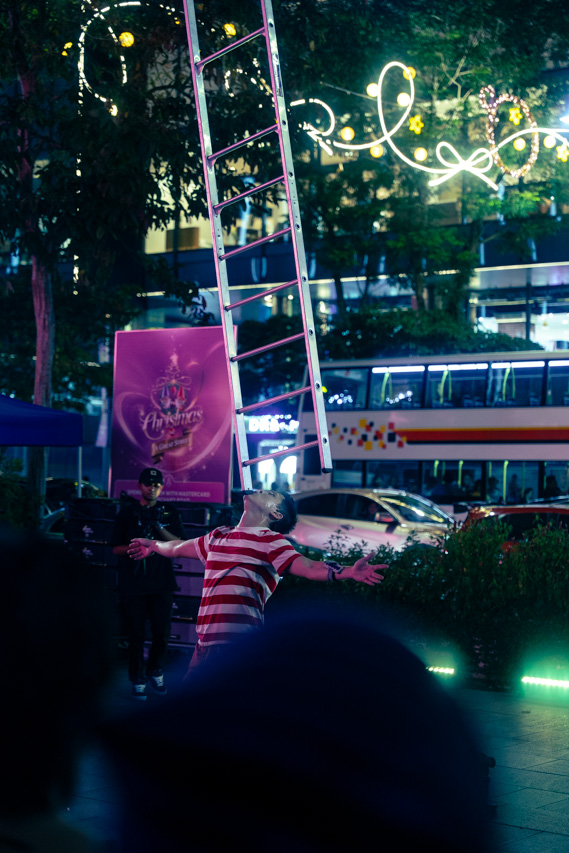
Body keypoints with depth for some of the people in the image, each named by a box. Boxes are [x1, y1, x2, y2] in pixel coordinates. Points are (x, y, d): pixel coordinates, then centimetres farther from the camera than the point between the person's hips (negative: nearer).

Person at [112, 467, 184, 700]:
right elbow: (116, 548, 4)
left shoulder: (170, 513, 8)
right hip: (132, 583, -1)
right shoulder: (127, 512, 5)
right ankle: (138, 680, 11)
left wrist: (159, 528, -16)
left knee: (162, 632, 4)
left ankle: (155, 671, 27)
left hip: (161, 582, 1)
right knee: (136, 634, 1)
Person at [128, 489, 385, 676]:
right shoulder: (218, 537, 19)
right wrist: (152, 545, 57)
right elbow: (178, 548, 39)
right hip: (206, 642, 7)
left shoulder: (270, 541, -1)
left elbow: (310, 567, -15)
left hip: (239, 643, -7)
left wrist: (348, 571, -32)